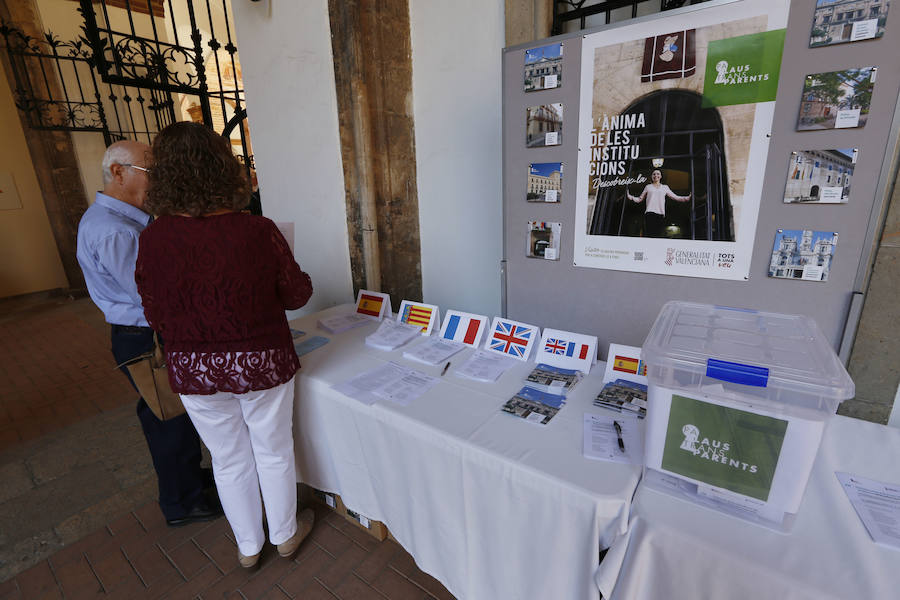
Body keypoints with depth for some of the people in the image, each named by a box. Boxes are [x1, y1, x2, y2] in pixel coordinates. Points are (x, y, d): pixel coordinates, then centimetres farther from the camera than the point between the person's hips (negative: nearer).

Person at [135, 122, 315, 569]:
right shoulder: (258, 231, -19)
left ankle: (248, 546, 44)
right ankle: (285, 533, 44)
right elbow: (297, 294, -8)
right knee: (273, 452, 20)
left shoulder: (153, 239, -12)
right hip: (262, 363, -2)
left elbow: (156, 316, 0)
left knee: (229, 459, 22)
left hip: (193, 371, 2)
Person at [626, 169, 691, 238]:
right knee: (649, 234, -15)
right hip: (649, 213, -2)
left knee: (660, 235, -10)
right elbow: (640, 199, 18)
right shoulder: (648, 187, 20)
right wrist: (629, 196, 3)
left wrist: (687, 198, 12)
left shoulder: (665, 187, 23)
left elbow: (675, 197, 22)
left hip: (661, 214, 2)